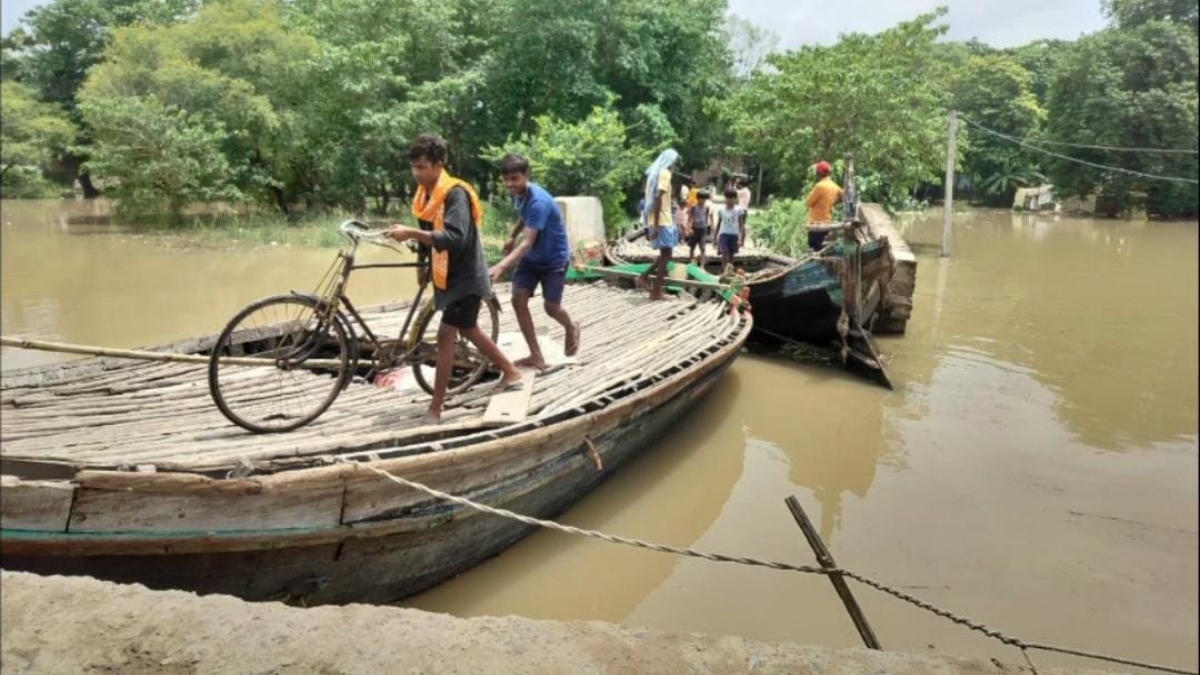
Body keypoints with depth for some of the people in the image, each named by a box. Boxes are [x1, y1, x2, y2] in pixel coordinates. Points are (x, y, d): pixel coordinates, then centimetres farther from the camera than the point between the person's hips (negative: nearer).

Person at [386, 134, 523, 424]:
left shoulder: (455, 193, -21)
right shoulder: (426, 194, 5)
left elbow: (455, 238, -35)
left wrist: (410, 233, -40)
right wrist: (423, 265, 14)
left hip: (466, 277, -9)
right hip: (447, 276, 9)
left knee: (445, 336, -10)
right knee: (469, 331, 19)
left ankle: (434, 410, -3)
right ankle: (511, 373, 37)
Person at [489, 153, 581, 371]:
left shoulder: (538, 201, -33)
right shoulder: (517, 194, -7)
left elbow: (527, 243, -41)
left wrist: (500, 267, -52)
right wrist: (511, 236, 15)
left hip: (554, 258, -7)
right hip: (531, 257, 7)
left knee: (551, 306, -3)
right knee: (518, 300, -7)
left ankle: (571, 328, 34)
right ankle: (536, 356, 0)